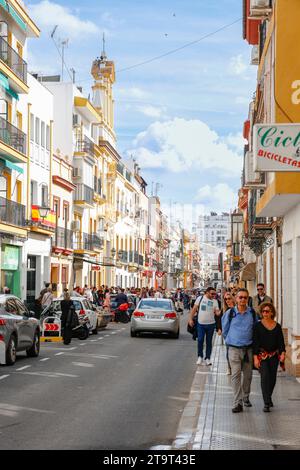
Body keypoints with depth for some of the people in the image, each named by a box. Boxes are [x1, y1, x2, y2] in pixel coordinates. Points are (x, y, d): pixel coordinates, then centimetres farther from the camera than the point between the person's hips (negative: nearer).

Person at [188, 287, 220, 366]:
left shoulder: (214, 301, 2)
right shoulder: (200, 298, -1)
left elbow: (217, 312, 0)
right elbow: (194, 309, 2)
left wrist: (220, 312, -22)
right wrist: (190, 319, -2)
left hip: (211, 324, 1)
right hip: (200, 324, -1)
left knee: (209, 342, 8)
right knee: (200, 340, -2)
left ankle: (207, 358, 17)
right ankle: (200, 357, 16)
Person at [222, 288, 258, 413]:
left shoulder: (252, 313, 1)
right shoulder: (230, 313, -3)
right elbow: (225, 330, 11)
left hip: (248, 348, 2)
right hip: (234, 348, -2)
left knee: (247, 374, 12)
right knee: (236, 375, -9)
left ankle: (245, 398, 31)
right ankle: (237, 403, -9)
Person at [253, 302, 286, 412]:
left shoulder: (277, 326, 5)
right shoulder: (258, 326, -2)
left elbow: (281, 341, 6)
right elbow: (255, 342, -4)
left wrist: (282, 353, -10)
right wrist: (255, 357, -10)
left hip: (274, 356, 3)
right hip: (262, 355, -3)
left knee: (273, 378, 8)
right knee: (265, 376, -14)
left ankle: (268, 398, 31)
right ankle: (267, 403, -13)